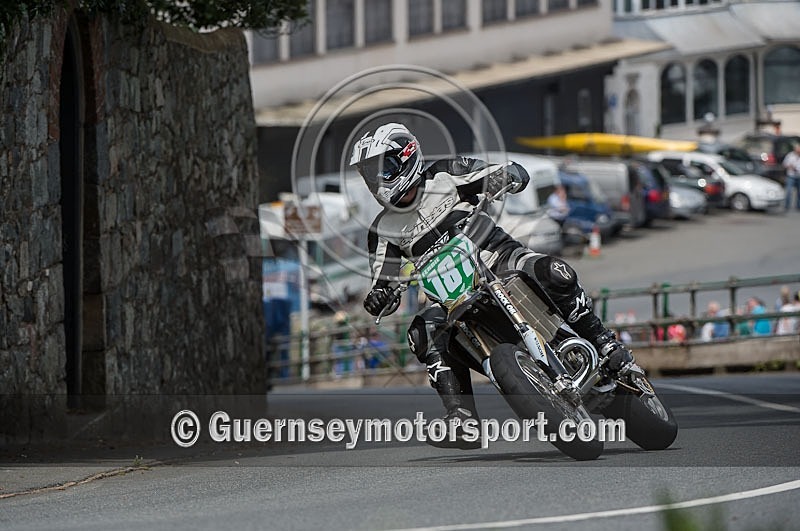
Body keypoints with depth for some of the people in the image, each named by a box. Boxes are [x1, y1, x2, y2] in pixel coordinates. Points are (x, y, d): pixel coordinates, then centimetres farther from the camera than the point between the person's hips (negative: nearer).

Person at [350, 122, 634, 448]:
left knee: (557, 274, -32)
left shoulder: (445, 177, 1)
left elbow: (517, 174, -1)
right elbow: (385, 285, 5)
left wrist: (507, 176, -26)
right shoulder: (384, 230, 7)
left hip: (500, 258, -2)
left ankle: (606, 345, -20)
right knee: (423, 333, -28)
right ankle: (460, 419, -33)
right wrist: (378, 299, -19)